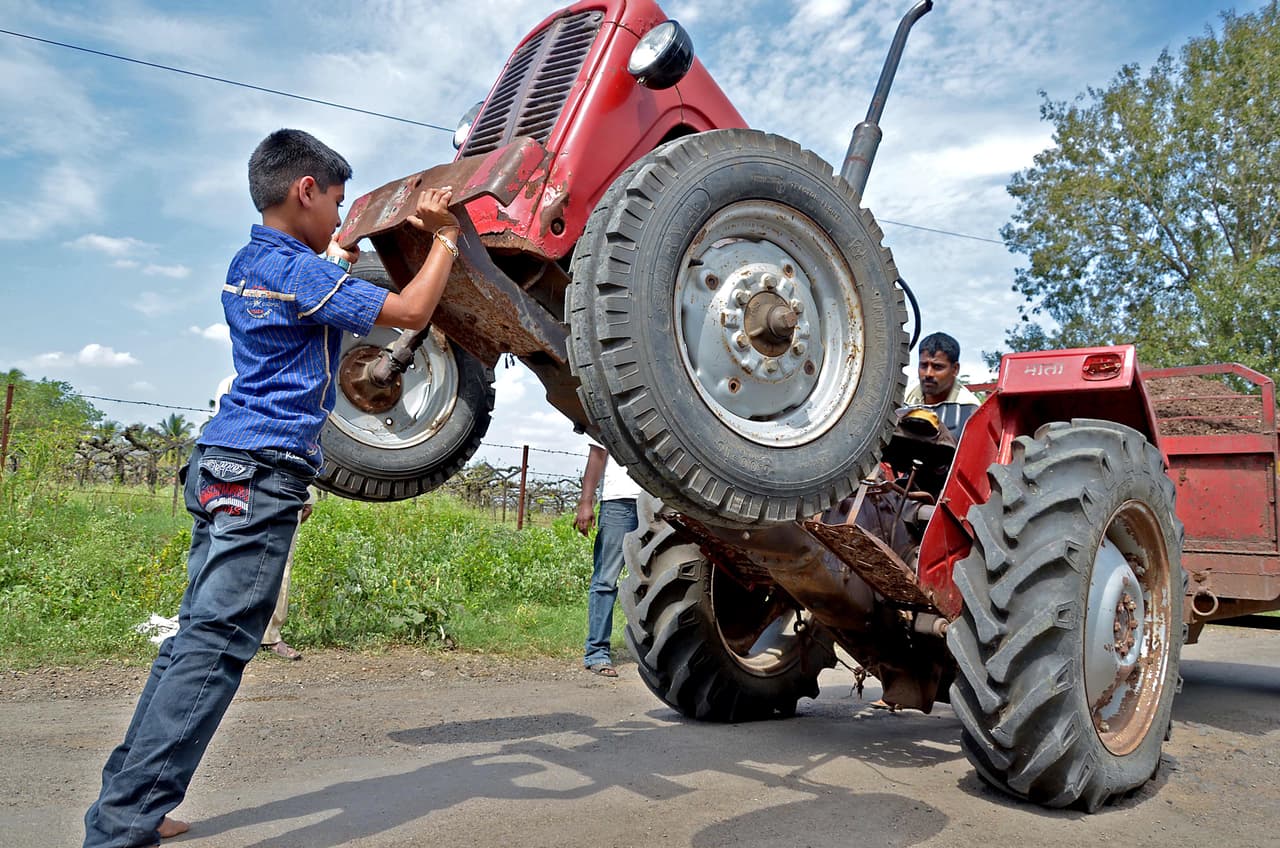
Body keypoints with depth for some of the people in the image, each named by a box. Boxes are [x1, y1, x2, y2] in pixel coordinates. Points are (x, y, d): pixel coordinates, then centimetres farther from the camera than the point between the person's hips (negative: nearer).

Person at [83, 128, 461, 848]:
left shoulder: (248, 264, 18)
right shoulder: (300, 272, -10)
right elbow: (410, 312, -10)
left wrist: (337, 259, 34)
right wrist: (447, 237, 1)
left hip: (223, 465, 10)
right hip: (262, 470, -10)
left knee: (198, 635, 11)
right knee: (216, 644, -10)